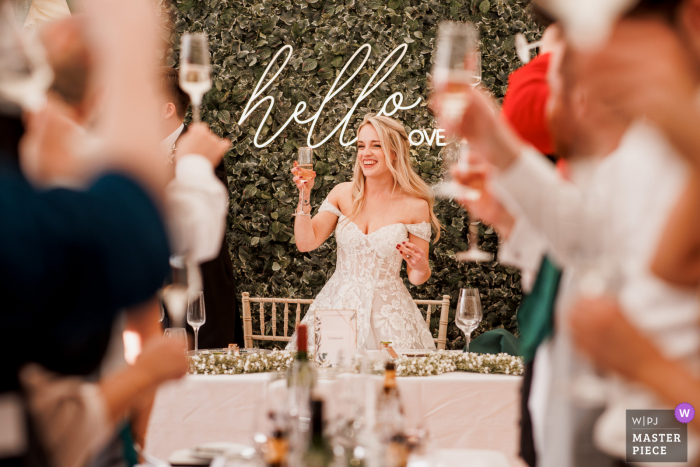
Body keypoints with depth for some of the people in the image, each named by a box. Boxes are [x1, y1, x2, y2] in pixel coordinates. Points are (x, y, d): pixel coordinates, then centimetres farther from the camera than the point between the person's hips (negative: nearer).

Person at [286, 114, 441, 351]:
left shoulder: (415, 206, -3)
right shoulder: (343, 194, 4)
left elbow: (417, 277, 2)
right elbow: (306, 242, -3)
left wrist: (420, 266, -20)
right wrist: (305, 196, -10)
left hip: (388, 312, -2)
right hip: (338, 305, 2)